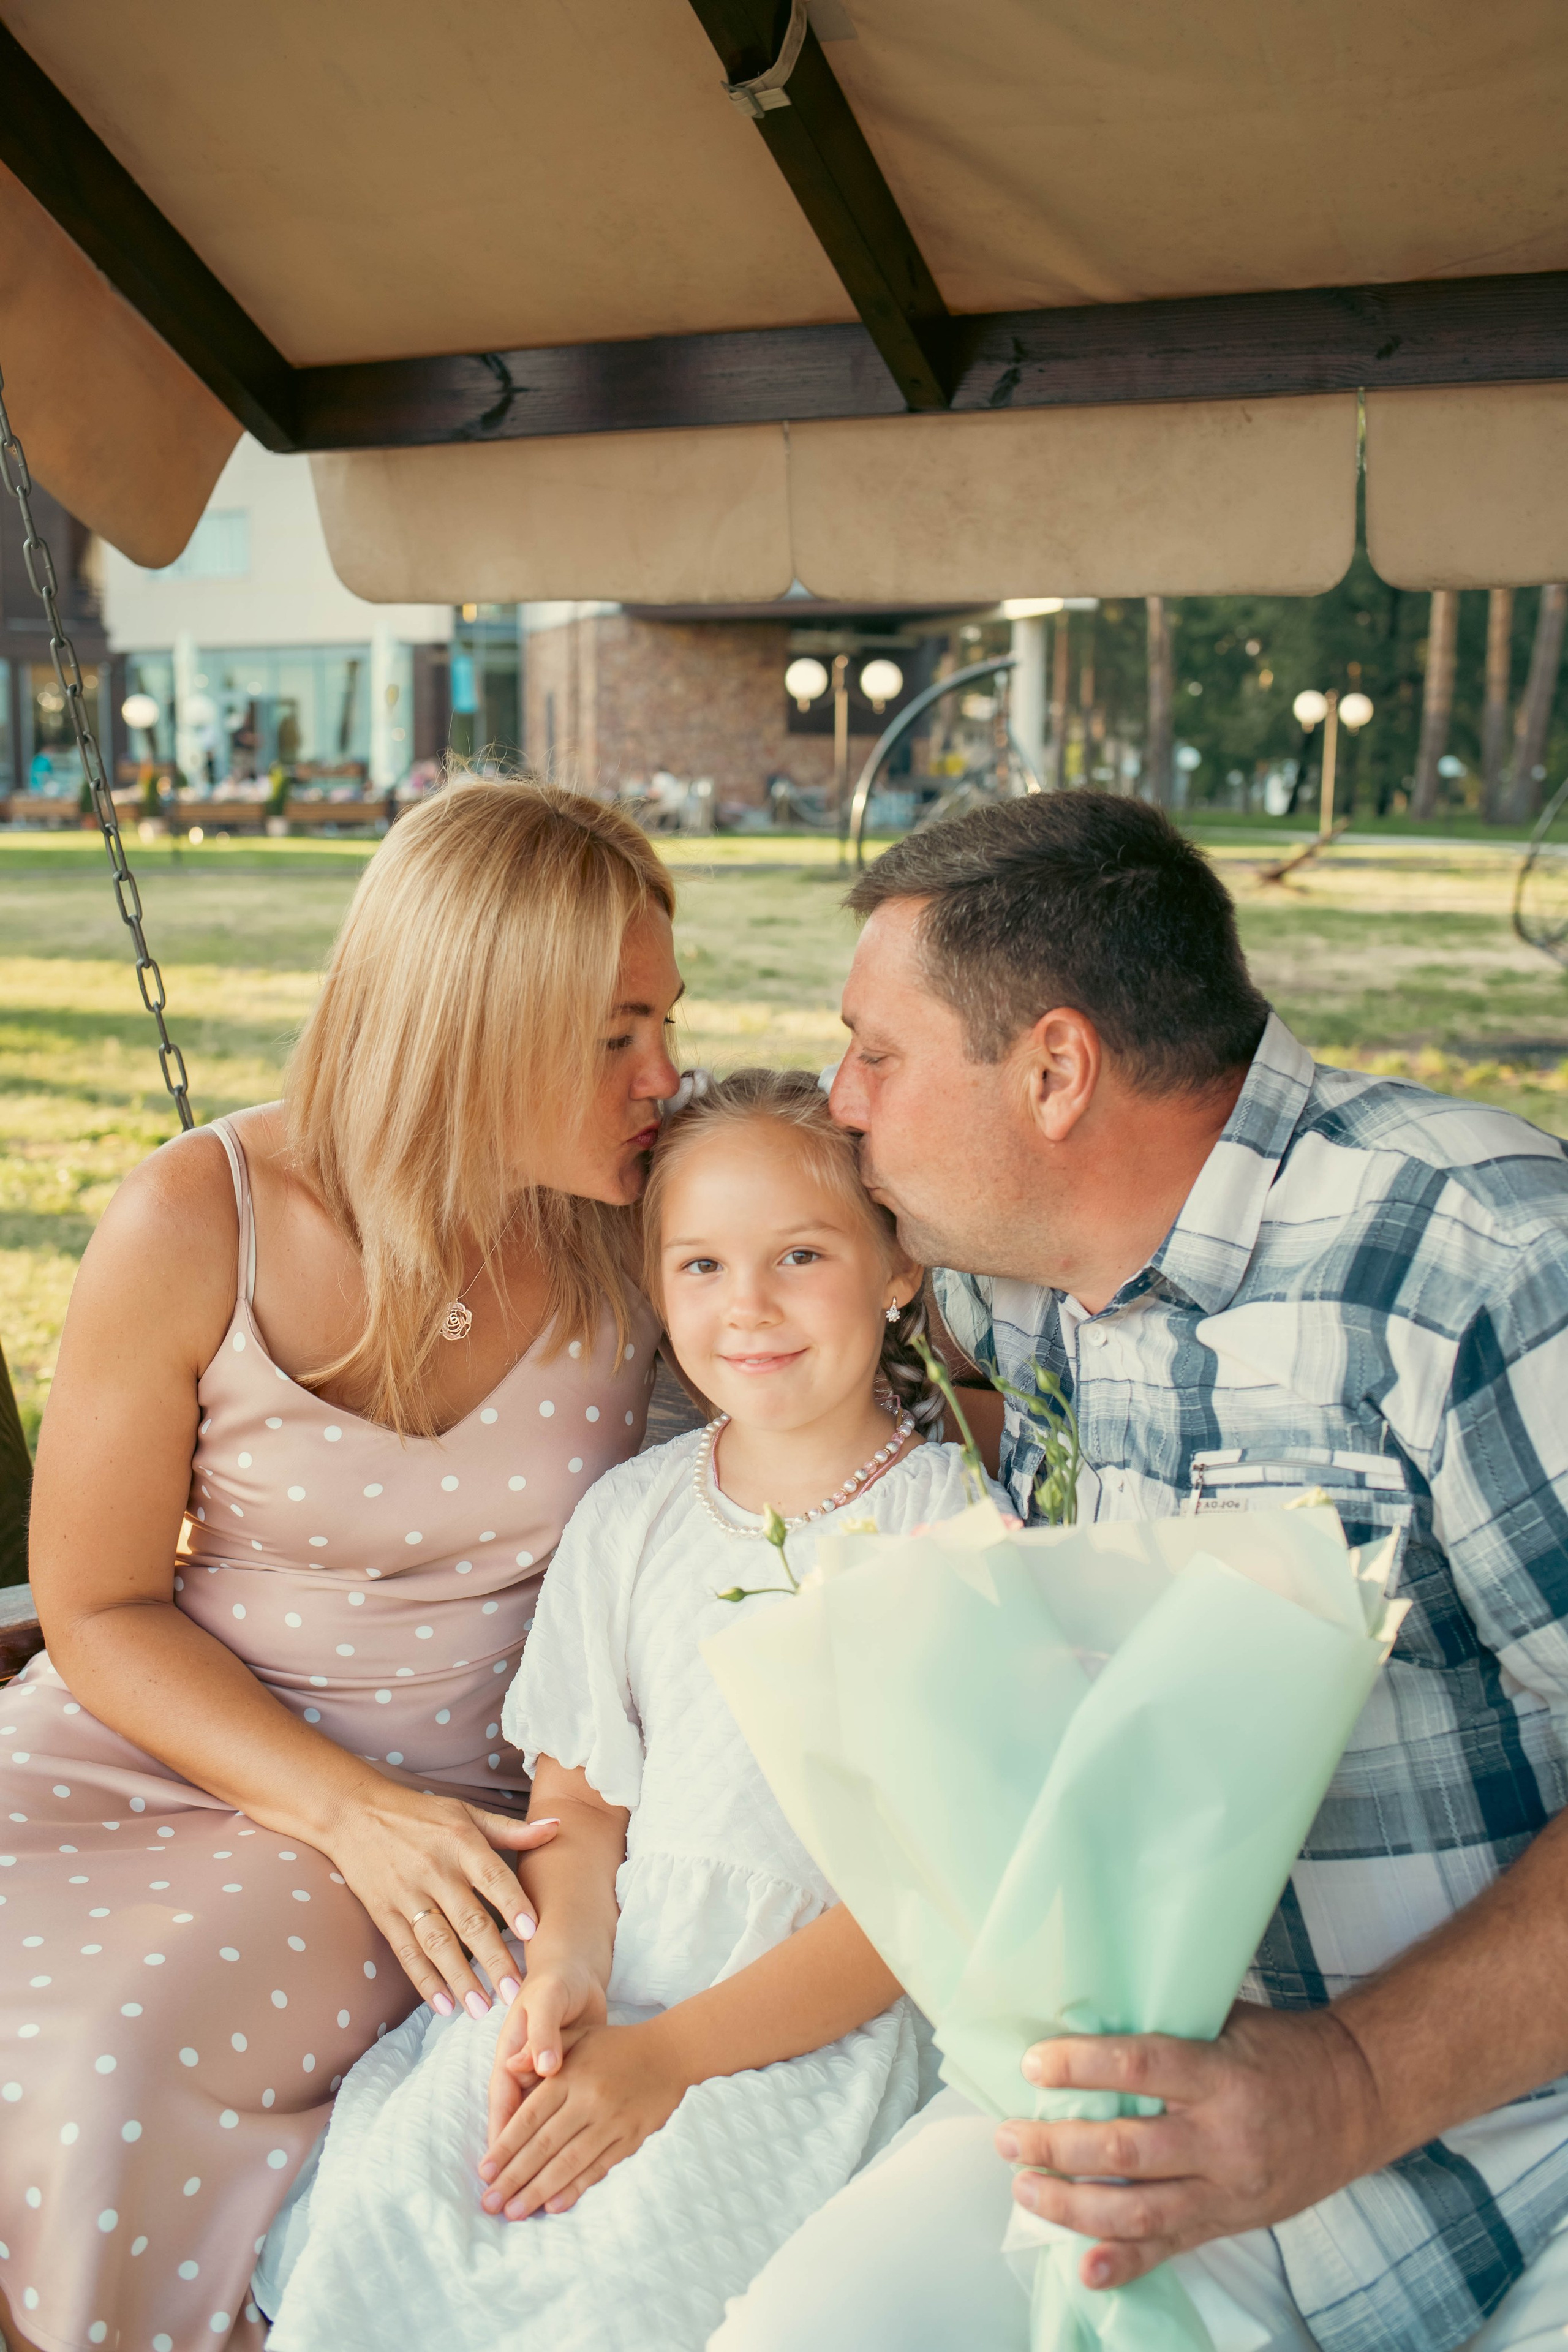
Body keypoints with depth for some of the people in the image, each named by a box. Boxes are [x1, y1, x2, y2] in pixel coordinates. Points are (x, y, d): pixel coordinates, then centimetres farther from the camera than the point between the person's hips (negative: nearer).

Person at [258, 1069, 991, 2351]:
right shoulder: (630, 1515, 8)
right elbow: (580, 1792, 13)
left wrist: (671, 2055, -16)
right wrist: (567, 1969, -10)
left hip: (822, 2014, -4)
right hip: (617, 1971, 4)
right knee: (389, 2207, -18)